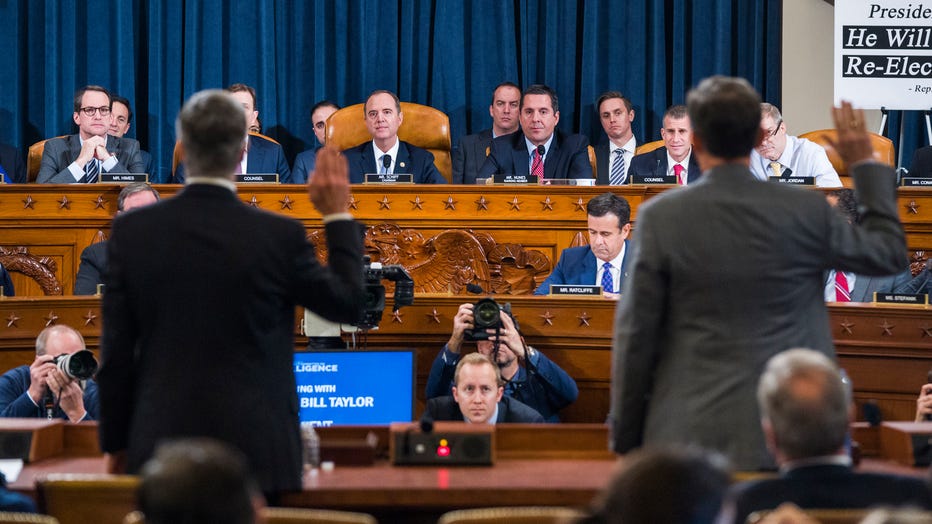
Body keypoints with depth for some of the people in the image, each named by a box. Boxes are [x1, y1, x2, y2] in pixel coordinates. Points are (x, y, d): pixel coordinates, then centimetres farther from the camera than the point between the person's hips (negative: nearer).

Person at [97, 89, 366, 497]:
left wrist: (115, 444, 12)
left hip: (160, 448, 2)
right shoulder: (279, 235, -8)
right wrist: (338, 217, 18)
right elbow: (349, 305, 8)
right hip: (254, 449, -2)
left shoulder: (131, 231, -2)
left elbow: (115, 352, 2)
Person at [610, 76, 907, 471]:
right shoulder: (806, 211, -2)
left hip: (689, 438, -1)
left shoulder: (659, 216, -5)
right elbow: (890, 253, 16)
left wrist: (624, 437, 8)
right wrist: (864, 164, 26)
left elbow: (635, 334, -2)